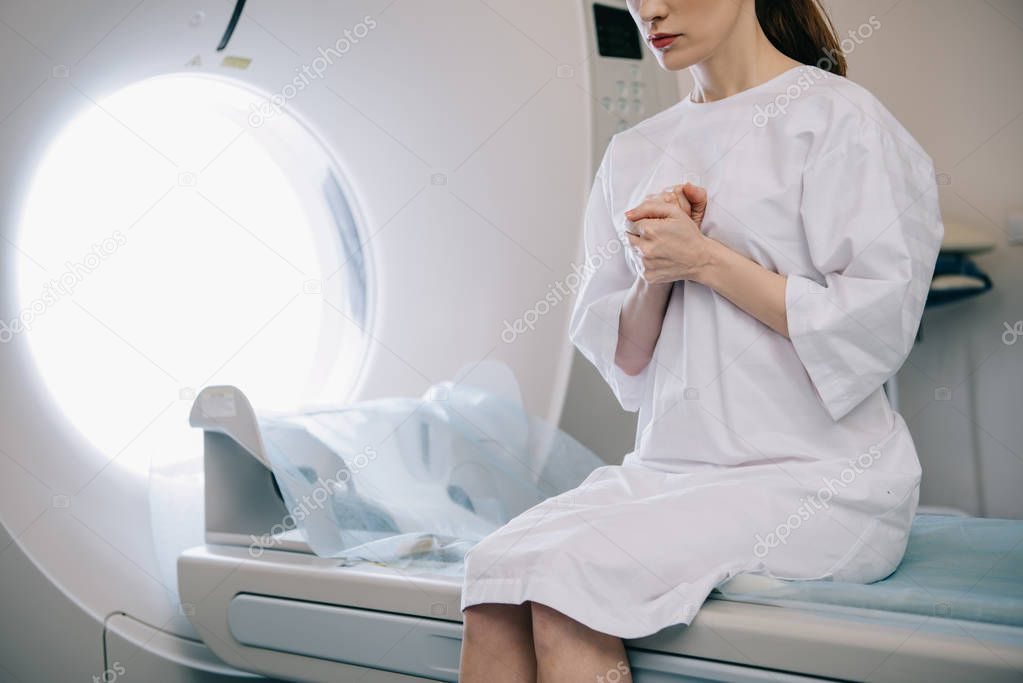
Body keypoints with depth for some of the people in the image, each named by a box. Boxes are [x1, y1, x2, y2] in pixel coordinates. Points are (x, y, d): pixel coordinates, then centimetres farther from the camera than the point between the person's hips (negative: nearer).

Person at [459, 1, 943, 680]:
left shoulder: (840, 117, -1)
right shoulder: (634, 152, 15)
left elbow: (877, 326, -10)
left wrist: (704, 257, -10)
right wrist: (655, 273, -6)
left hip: (818, 475, -5)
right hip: (668, 465, 6)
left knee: (570, 575, -25)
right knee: (495, 569, -19)